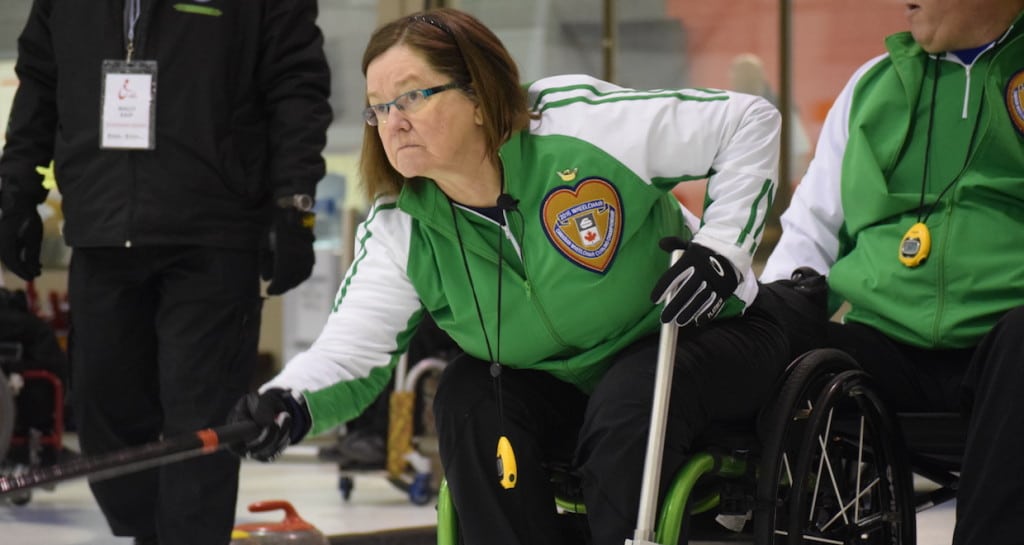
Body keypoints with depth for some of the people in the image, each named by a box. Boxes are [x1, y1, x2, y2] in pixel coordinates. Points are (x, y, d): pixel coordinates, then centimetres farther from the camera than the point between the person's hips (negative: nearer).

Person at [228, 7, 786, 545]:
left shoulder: (579, 122, -24)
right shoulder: (400, 230, -11)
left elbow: (750, 121, -17)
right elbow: (351, 348, -18)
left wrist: (721, 247, -22)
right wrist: (291, 401, -39)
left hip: (704, 337, -4)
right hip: (561, 388, 4)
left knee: (627, 409, -33)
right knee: (470, 397, -22)